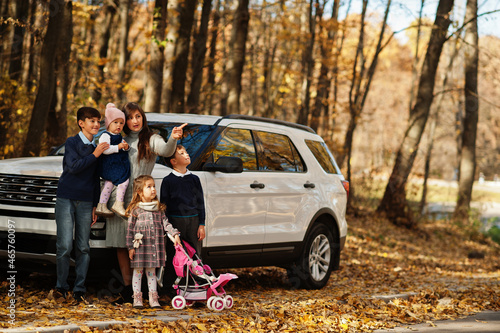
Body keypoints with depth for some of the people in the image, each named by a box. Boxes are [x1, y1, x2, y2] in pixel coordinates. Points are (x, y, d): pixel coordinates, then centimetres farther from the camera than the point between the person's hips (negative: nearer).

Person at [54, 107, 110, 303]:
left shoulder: (97, 148, 13)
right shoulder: (72, 143, -1)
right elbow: (73, 166, -16)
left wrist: (94, 206, 15)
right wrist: (94, 155, -15)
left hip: (85, 202, 4)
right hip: (66, 199, -4)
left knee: (83, 248, 2)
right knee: (65, 246, -8)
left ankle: (79, 289, 8)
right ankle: (61, 286, 7)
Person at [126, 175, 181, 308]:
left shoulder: (159, 208, 9)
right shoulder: (135, 209, -4)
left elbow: (165, 223, 8)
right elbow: (130, 229, -3)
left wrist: (175, 233, -7)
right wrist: (130, 247, -6)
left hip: (155, 246, 3)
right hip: (140, 246, -3)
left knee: (151, 271, 10)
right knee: (138, 271, 4)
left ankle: (153, 298, 14)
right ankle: (137, 298, 12)